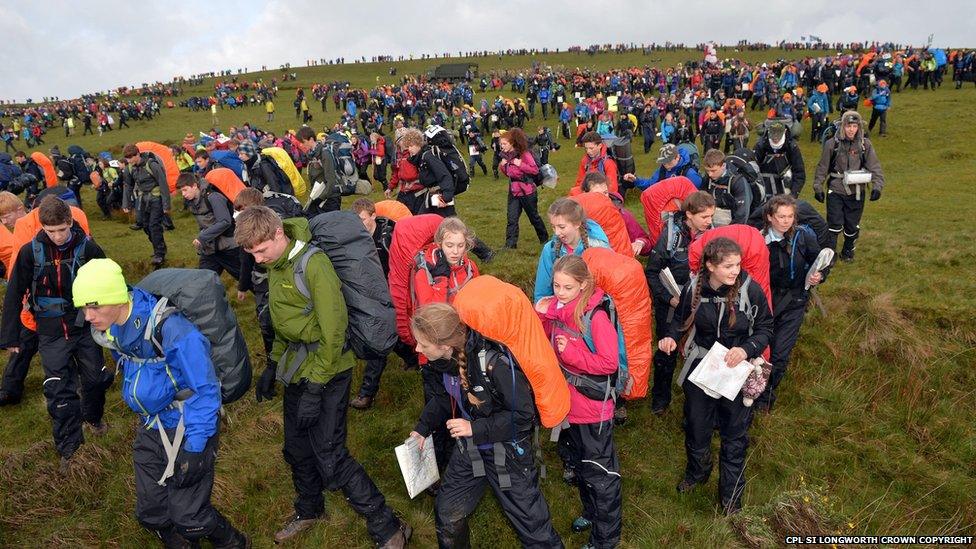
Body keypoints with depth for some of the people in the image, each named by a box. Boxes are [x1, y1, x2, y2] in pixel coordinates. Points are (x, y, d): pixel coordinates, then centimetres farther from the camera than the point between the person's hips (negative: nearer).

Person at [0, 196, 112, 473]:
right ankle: (68, 449, 15)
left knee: (95, 378, 13)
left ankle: (92, 416, 44)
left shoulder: (88, 248, -11)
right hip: (51, 333, 0)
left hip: (85, 327, 0)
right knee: (59, 391, 2)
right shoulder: (31, 252, -10)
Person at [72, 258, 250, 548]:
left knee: (188, 517, -2)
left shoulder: (171, 330, -29)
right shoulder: (109, 329, -3)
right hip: (150, 428, 7)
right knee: (151, 513, 13)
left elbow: (205, 390, -22)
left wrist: (194, 449, -21)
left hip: (186, 428, -7)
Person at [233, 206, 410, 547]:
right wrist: (275, 363, 18)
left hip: (326, 373, -8)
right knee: (297, 448, 20)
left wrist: (315, 387, -19)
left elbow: (333, 330, -22)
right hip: (297, 370, 8)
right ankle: (309, 510, 46)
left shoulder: (313, 264, -22)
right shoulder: (276, 265, 5)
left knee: (330, 458, -6)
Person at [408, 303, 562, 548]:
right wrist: (423, 428, 3)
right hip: (468, 448, 6)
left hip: (507, 451, -6)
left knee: (531, 523, 7)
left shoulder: (494, 363, -33)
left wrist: (475, 428, -26)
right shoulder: (446, 359, -11)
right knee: (447, 514, 16)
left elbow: (523, 415, -24)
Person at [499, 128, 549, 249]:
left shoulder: (524, 154, -16)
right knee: (512, 219, -4)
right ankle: (510, 244, -1)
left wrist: (520, 164, -27)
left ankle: (544, 238, 33)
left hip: (527, 191, -5)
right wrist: (502, 166, -5)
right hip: (513, 191, 5)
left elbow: (535, 170, -18)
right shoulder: (506, 156, 4)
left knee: (534, 217, 12)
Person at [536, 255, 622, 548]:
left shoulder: (596, 316, -23)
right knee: (578, 463, 26)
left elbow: (610, 362, -22)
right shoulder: (555, 308, -3)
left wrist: (570, 352, -25)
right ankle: (591, 512, 50)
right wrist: (542, 318, -11)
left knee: (599, 473, 8)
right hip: (566, 403, 7)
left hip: (593, 408, -7)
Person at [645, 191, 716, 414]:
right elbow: (652, 272, -11)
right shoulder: (671, 234, -17)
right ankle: (660, 396, 27)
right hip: (670, 304, -3)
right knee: (668, 350, 8)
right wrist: (669, 298, -17)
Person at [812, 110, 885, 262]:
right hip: (835, 191, -2)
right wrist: (818, 187, 1)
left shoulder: (865, 144, -3)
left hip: (856, 192, 2)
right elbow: (822, 167, 2)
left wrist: (877, 186, -14)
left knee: (852, 225, 12)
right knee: (835, 224, -5)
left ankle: (848, 251, 33)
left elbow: (874, 167, -3)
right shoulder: (832, 144, -6)